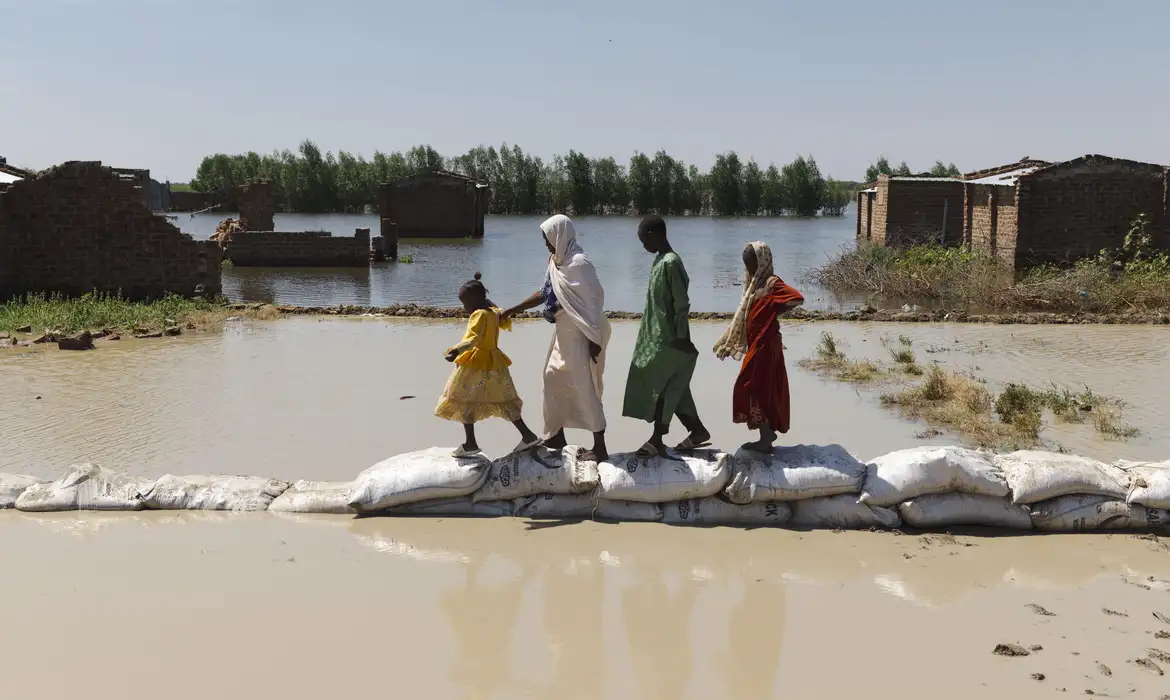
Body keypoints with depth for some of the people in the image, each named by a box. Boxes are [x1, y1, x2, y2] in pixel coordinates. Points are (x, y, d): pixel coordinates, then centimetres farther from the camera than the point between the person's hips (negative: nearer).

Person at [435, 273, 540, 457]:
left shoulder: (479, 315, -16)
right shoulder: (495, 312, 7)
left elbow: (473, 338, -30)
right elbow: (507, 323, 27)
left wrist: (456, 350, -44)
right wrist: (490, 304, 34)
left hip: (476, 364, -8)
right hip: (495, 364, 8)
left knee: (464, 402, 1)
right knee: (503, 401, 14)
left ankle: (470, 443, -1)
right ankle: (528, 435, 11)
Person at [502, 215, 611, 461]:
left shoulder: (579, 263, -19)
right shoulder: (557, 260, 8)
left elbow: (593, 302, -21)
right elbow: (545, 293, 19)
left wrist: (594, 340, -23)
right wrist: (513, 310, 21)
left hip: (582, 334, -10)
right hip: (565, 332, 10)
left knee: (584, 387, -6)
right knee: (554, 378, 17)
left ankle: (600, 447, 1)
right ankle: (556, 436, 31)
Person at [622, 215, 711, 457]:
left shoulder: (670, 263, -19)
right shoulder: (660, 260, 10)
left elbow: (681, 303, -21)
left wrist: (682, 337, -19)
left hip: (668, 339, -10)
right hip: (657, 336, 10)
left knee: (658, 387, -2)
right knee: (671, 387, 13)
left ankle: (657, 440, 6)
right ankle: (697, 430, 21)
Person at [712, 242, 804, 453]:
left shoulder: (772, 283, -15)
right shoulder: (755, 283, 13)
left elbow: (798, 298, -30)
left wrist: (774, 311, -17)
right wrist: (728, 342, 18)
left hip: (765, 344, -9)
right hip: (755, 344, 9)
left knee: (757, 388, -6)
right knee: (758, 388, 12)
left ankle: (766, 439, 1)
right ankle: (768, 434, 21)